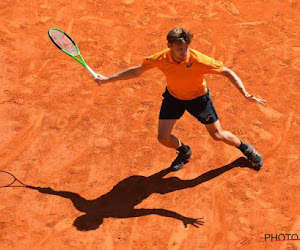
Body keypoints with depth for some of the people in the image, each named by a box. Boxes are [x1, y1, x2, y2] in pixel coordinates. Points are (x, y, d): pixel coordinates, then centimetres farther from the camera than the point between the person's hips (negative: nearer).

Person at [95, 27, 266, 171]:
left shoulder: (198, 60, -35)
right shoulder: (160, 59, -27)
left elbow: (227, 72, -24)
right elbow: (136, 71, -9)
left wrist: (245, 94, -34)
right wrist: (108, 79, -7)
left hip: (198, 97, -2)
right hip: (173, 96, 3)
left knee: (218, 135, 2)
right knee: (163, 137, -3)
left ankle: (247, 149, 34)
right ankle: (184, 152, 33)